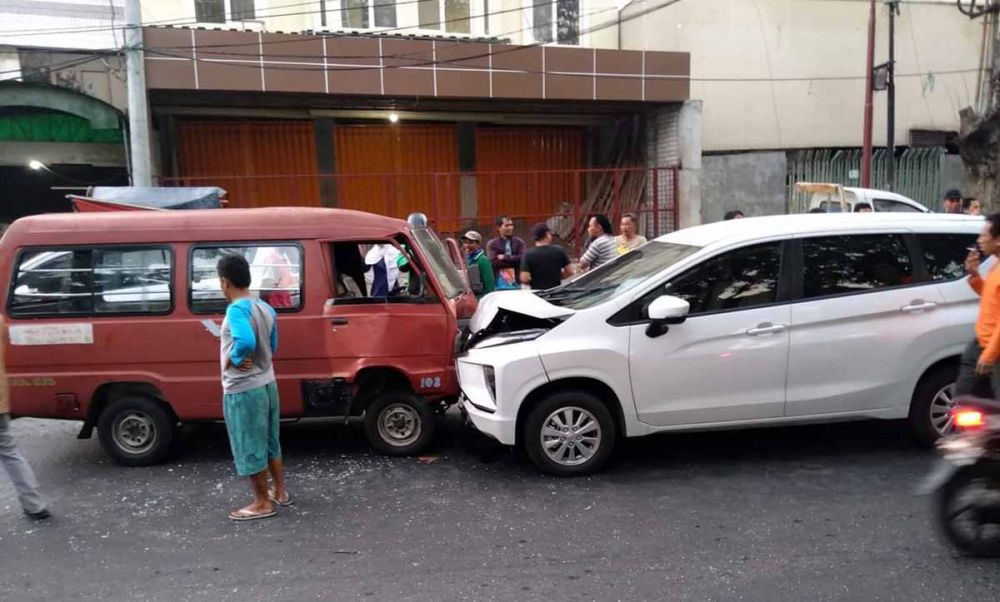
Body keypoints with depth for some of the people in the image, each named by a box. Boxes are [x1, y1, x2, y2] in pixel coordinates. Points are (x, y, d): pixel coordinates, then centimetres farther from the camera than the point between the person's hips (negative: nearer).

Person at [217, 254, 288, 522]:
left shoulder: (236, 310, -21)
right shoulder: (266, 309, 6)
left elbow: (245, 342, -38)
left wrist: (233, 359, -20)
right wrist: (253, 360, 7)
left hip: (243, 390, -8)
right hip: (267, 384, 8)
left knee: (250, 449, 6)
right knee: (270, 443, 20)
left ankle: (262, 503, 18)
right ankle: (280, 492, 32)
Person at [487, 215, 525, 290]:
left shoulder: (519, 242, 9)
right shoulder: (492, 244, 4)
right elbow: (493, 262, -10)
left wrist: (504, 257, -7)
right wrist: (513, 260, -8)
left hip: (516, 282, 2)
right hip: (499, 283, -2)